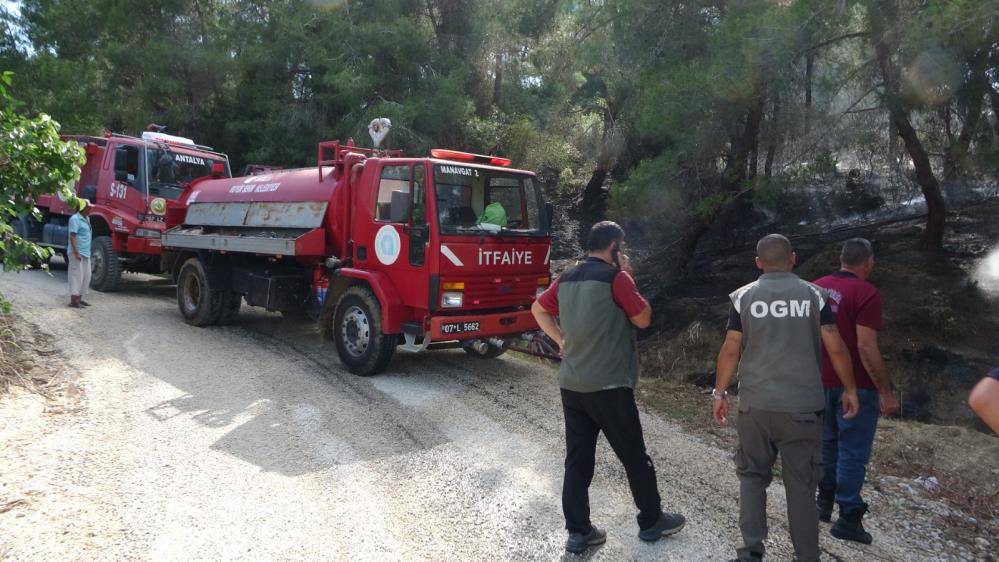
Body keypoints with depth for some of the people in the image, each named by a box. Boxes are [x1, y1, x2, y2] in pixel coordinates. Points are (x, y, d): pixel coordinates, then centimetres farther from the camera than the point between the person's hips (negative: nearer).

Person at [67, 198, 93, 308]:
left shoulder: (86, 219, 16)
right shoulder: (75, 219, -12)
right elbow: (72, 236, -18)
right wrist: (76, 253, -23)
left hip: (86, 253, 9)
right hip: (77, 253, -9)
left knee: (86, 276, 11)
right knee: (77, 276, -6)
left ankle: (79, 298, 19)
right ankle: (73, 300, -2)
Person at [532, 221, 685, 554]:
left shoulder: (566, 279, 8)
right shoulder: (616, 277, -11)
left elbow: (538, 309, 20)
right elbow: (643, 319, -3)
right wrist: (627, 277, 3)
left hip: (571, 384, 6)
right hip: (609, 386, -6)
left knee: (577, 459, 10)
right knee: (634, 456, 11)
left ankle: (578, 533, 16)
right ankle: (652, 521, 27)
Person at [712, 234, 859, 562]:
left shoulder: (743, 297, -1)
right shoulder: (813, 295, -1)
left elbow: (730, 350, -2)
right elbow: (836, 349, -1)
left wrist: (719, 392, 7)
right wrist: (850, 389, 12)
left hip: (755, 404, 0)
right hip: (802, 405, 0)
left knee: (752, 476, 14)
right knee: (801, 484, 10)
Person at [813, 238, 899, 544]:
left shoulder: (817, 287, 5)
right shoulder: (866, 293, -17)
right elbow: (866, 347, -22)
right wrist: (886, 391, -15)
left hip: (822, 381, 6)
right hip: (856, 385, -6)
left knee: (827, 442, 20)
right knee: (853, 451, 3)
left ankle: (825, 502, 29)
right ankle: (848, 518, 8)